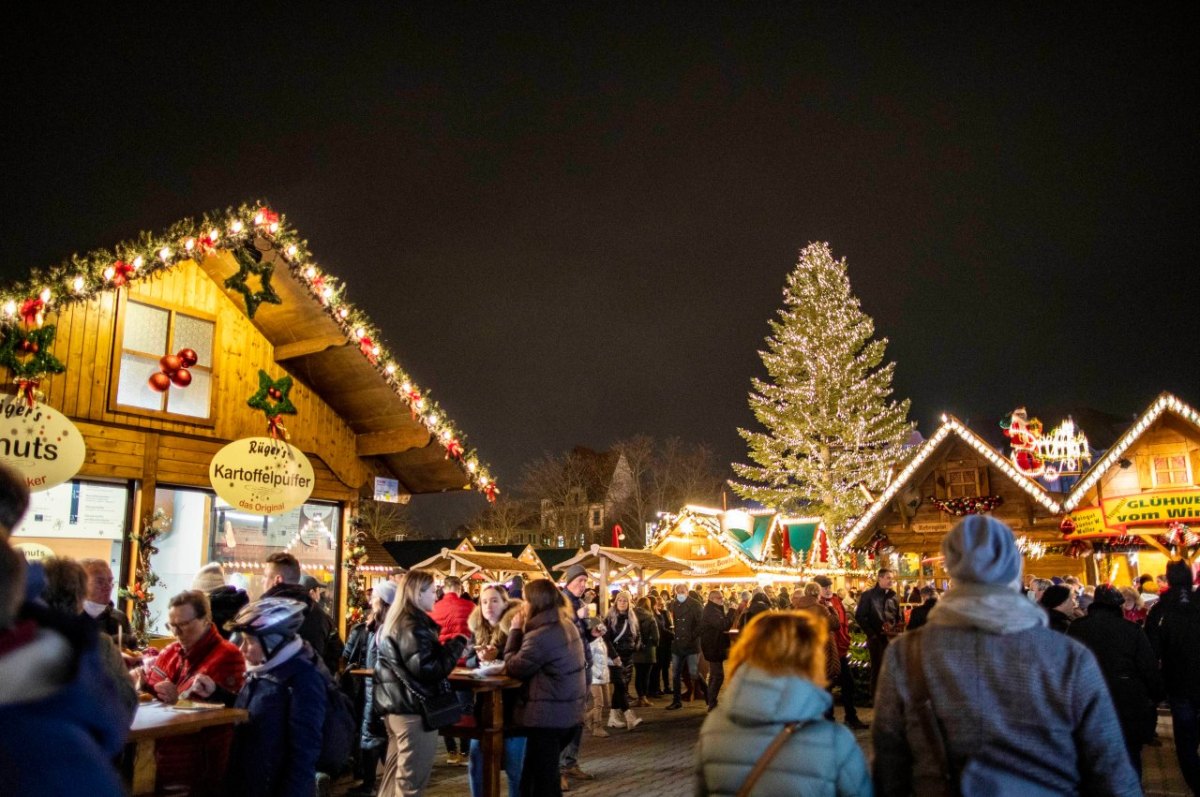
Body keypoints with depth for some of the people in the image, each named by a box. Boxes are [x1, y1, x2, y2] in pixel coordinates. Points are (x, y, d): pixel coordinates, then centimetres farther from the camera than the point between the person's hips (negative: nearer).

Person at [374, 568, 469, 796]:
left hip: (397, 704, 10)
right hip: (414, 708, -10)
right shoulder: (413, 625, -19)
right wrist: (458, 643, -15)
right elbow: (429, 668, -25)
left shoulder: (396, 621, 12)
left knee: (395, 774, 19)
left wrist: (449, 646, 12)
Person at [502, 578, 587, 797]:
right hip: (568, 712, 9)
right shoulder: (567, 625, 8)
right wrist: (521, 631, 5)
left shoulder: (539, 635, -22)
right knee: (548, 772, 23)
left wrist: (515, 630, -5)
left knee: (540, 779, 2)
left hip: (547, 715, -9)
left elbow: (513, 668, -10)